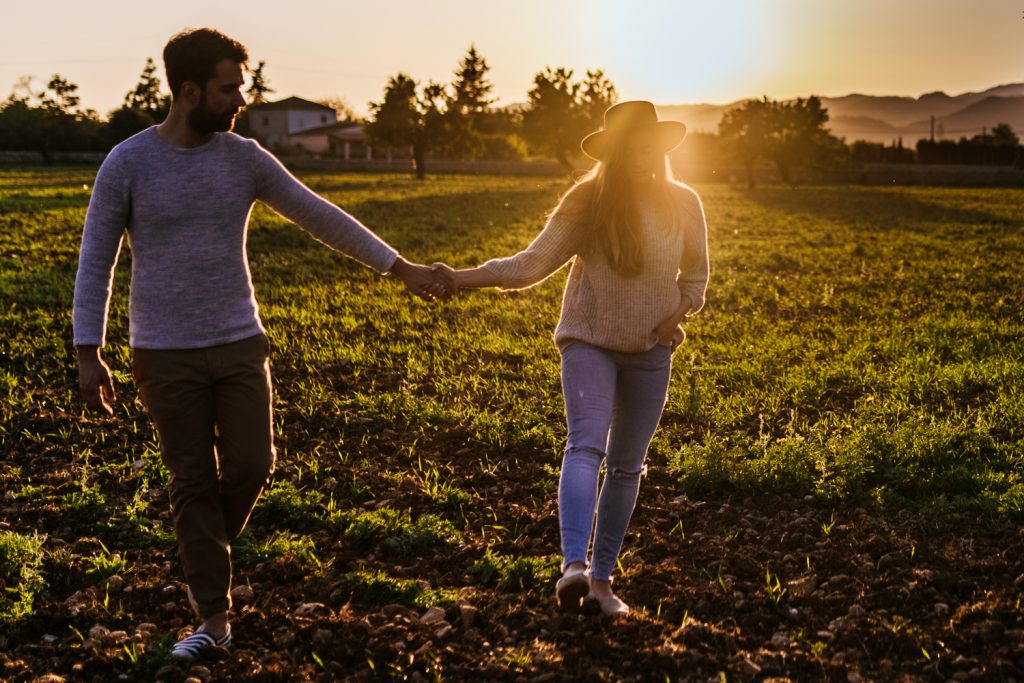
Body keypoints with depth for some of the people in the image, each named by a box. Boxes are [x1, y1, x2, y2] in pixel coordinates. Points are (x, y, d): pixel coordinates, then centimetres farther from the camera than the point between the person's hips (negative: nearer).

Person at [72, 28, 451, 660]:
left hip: (239, 345, 3)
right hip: (166, 355, -2)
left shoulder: (244, 157, 0)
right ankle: (215, 618, 12)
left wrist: (402, 268, 3)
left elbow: (320, 216, 3)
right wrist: (89, 356, -9)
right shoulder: (126, 164, -9)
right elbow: (95, 263, -4)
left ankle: (203, 549, 30)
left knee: (251, 468, -4)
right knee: (193, 483, 2)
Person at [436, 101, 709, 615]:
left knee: (627, 466, 8)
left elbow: (695, 276, 12)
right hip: (589, 341, -3)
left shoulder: (683, 205, -1)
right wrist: (461, 278, -21)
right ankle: (573, 566, -31)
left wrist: (675, 317, -7)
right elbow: (532, 264, -10)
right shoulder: (586, 202, -8)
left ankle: (602, 578, 18)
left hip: (651, 352, 3)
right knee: (586, 446, -21)